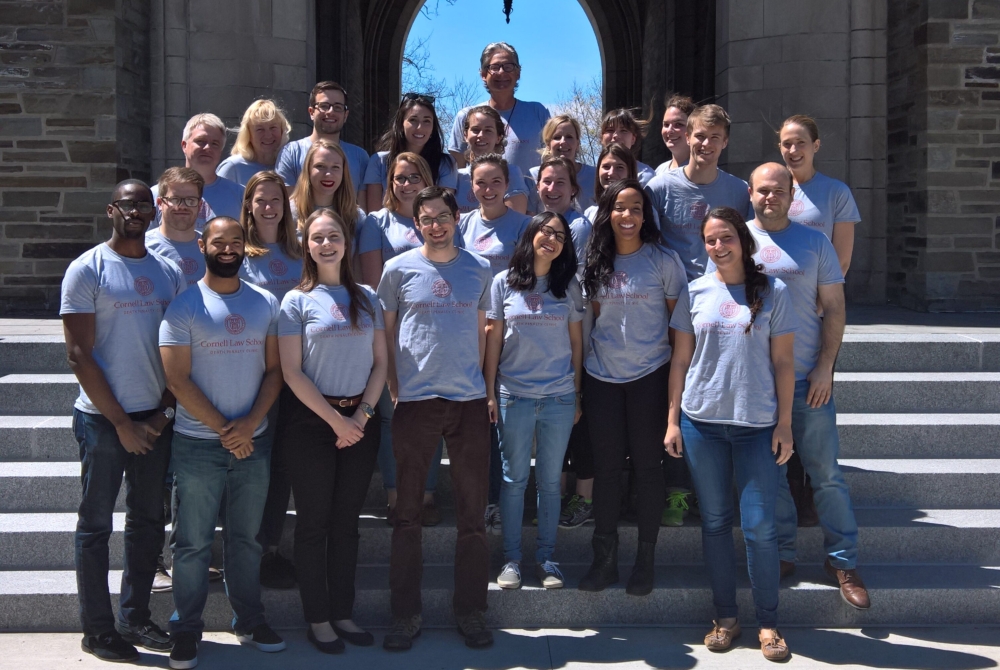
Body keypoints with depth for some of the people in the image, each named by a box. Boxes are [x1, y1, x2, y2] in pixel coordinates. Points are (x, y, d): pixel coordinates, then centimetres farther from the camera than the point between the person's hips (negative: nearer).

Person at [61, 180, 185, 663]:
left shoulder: (169, 272, 8)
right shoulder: (87, 270, -6)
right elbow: (79, 355, -10)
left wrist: (163, 411, -1)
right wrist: (121, 422, -11)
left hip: (154, 419, 5)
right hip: (102, 419, -5)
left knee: (148, 521, 12)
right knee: (96, 525, 4)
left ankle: (135, 618, 25)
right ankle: (97, 629, 15)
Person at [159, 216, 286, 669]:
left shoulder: (266, 304, 7)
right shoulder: (184, 307, -4)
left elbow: (274, 369, 6)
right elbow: (178, 380, -8)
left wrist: (250, 423, -9)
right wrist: (223, 430, -11)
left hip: (253, 441, 3)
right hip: (197, 444, -3)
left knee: (246, 537, 13)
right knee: (194, 541, 3)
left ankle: (249, 620, 24)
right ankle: (186, 629, 15)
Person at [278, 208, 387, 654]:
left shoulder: (367, 298, 8)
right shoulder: (297, 301, -3)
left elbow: (380, 363, 7)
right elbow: (292, 371, -8)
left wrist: (362, 415, -6)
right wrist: (335, 419, -12)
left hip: (360, 420, 4)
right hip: (311, 420, -3)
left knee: (347, 521, 10)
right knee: (314, 521, 3)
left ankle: (342, 612, 20)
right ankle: (317, 618, 13)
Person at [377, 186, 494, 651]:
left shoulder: (479, 270, 8)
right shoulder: (398, 269, 3)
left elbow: (481, 331, 13)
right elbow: (386, 331, 7)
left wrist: (480, 383, 7)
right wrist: (395, 387, 1)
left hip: (469, 401, 2)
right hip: (415, 402, -1)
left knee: (472, 514, 6)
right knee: (408, 513, 5)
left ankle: (470, 611, 19)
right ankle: (406, 614, 16)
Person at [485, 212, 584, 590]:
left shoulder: (568, 285, 4)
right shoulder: (504, 282, 1)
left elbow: (576, 341, 7)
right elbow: (493, 338, 2)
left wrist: (577, 395, 6)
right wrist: (489, 393, -1)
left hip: (559, 398, 1)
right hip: (514, 396, -1)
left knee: (550, 480, 8)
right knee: (515, 479, 6)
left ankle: (546, 557, 19)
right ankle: (511, 558, 17)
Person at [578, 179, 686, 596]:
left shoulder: (663, 260, -5)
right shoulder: (595, 263, 4)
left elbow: (679, 320, 0)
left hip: (649, 375, -3)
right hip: (601, 376, 3)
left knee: (647, 465, 4)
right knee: (606, 465, 7)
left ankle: (646, 559, 16)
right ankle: (604, 559, 17)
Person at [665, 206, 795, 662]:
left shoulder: (772, 292, 1)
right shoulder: (695, 293, 5)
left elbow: (783, 362, 2)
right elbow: (680, 359, 7)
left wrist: (784, 423, -3)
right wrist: (673, 420, 3)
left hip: (757, 424, -2)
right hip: (701, 420, 2)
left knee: (759, 526, -2)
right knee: (715, 522, 8)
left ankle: (767, 623, 12)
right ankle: (725, 617, 19)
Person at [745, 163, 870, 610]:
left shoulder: (815, 243, 4)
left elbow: (834, 308, 3)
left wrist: (825, 367, -6)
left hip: (808, 378, 0)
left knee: (826, 472, 2)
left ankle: (842, 560, 12)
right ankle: (782, 554, 20)